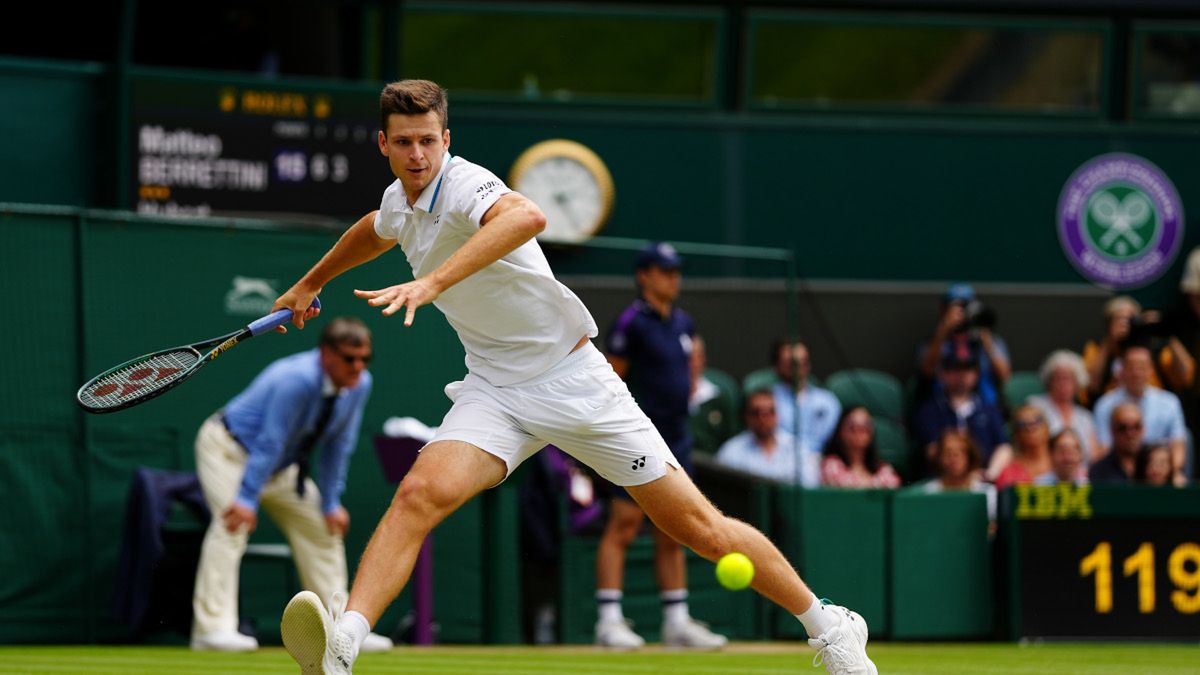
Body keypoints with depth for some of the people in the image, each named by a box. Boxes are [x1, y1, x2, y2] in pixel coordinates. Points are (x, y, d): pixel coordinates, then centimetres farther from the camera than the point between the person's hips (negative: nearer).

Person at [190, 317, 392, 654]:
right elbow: (269, 442, -35)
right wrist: (247, 499, -36)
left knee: (322, 528, 9)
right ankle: (213, 628, -31)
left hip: (282, 466, 9)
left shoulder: (360, 385, -11)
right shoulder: (298, 379, -34)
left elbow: (339, 445, -3)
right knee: (233, 523, -26)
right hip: (228, 448, -9)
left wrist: (331, 503, -3)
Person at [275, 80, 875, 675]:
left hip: (571, 378, -6)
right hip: (494, 392, 6)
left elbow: (527, 216, -47)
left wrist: (432, 281, -56)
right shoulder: (399, 202, 5)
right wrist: (309, 284, 44)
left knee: (700, 529, -1)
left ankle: (828, 627, 16)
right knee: (420, 493, -24)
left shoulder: (463, 185, -21)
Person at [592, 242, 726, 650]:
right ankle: (609, 620, -11)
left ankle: (677, 622, 12)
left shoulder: (683, 323, 14)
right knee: (624, 525, -10)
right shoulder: (632, 323, -9)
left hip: (676, 440, 8)